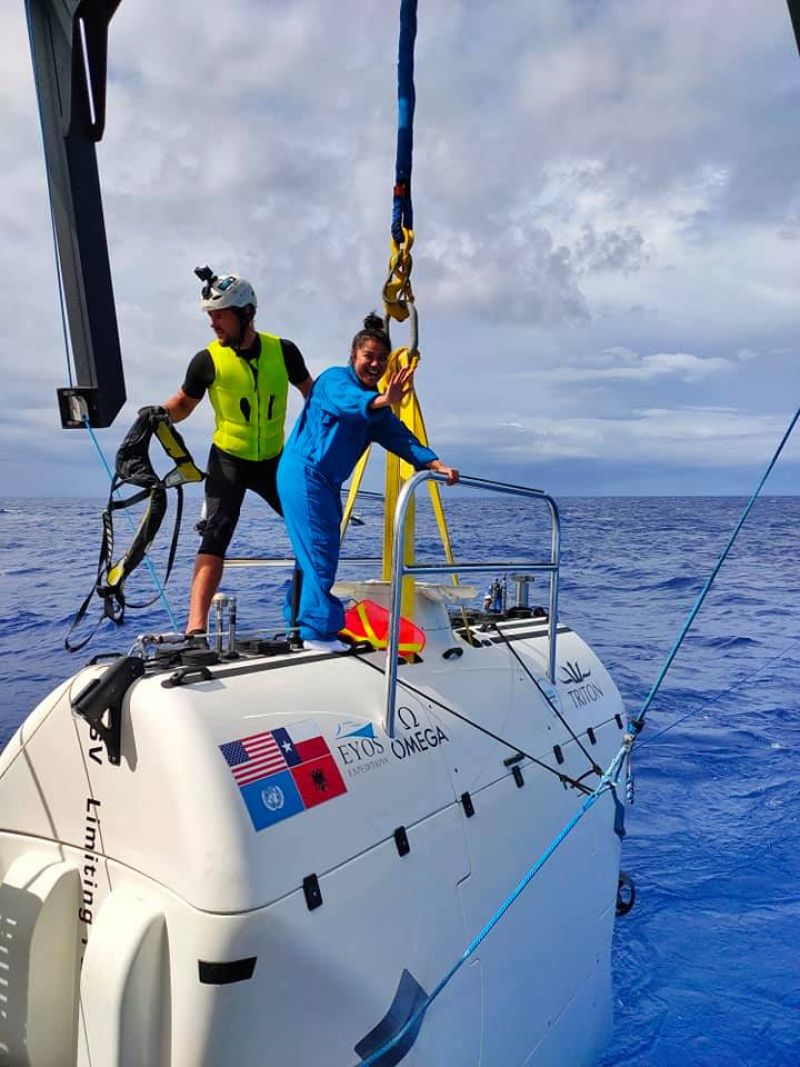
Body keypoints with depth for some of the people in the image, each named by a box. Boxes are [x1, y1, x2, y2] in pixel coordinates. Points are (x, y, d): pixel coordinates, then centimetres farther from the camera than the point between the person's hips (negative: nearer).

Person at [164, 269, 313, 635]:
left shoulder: (283, 351, -7)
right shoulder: (208, 360, -10)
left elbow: (311, 393, 9)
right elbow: (183, 404, 3)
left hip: (274, 460, 3)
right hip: (227, 459, -3)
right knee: (217, 533, -18)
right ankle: (196, 626, -23)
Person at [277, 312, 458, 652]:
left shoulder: (375, 402, 13)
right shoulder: (335, 378, -10)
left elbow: (399, 437, 0)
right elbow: (350, 400, -35)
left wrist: (436, 464, -14)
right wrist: (383, 400, -55)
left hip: (327, 481, 9)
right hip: (303, 472, -9)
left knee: (314, 550, 14)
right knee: (321, 550, -12)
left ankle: (298, 618, 27)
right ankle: (318, 631, -7)